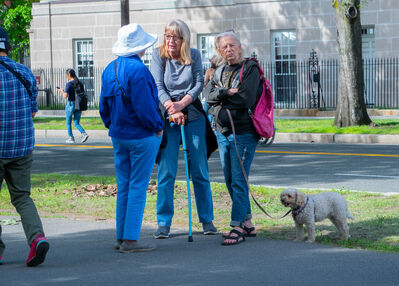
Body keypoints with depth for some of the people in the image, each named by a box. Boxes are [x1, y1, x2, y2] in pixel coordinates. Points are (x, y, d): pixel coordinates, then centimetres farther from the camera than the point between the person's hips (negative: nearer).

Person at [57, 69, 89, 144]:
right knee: (76, 123, 9)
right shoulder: (79, 83, 6)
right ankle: (84, 134, -15)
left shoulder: (68, 84, -12)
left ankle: (71, 138, 17)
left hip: (71, 104, -5)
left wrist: (61, 91, 3)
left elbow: (65, 96, -18)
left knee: (68, 123, 15)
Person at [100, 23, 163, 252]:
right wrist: (158, 128, -7)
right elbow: (144, 106, -21)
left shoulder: (110, 69, 8)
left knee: (123, 186, 13)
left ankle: (121, 237, 15)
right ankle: (130, 240, -3)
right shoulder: (138, 70, -18)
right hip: (142, 137, -8)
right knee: (138, 187, -3)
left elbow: (104, 106, 13)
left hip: (119, 136, 8)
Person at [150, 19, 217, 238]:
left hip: (193, 117, 1)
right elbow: (158, 87, -6)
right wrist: (172, 110, -19)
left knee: (200, 171, 4)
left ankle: (207, 220, 14)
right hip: (167, 119, -1)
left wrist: (182, 103, -18)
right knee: (166, 172, -3)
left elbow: (199, 83, -3)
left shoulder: (194, 55, 3)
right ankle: (164, 223, 3)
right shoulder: (158, 55, 0)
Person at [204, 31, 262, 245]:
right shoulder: (219, 72, 14)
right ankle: (247, 223, 20)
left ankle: (237, 227, -11)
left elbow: (247, 99, -17)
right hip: (222, 132, 7)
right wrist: (227, 93, -15)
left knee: (238, 180, -11)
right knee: (230, 181, 11)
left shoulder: (250, 69, -6)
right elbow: (208, 95, 0)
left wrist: (220, 96, -6)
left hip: (243, 133, -7)